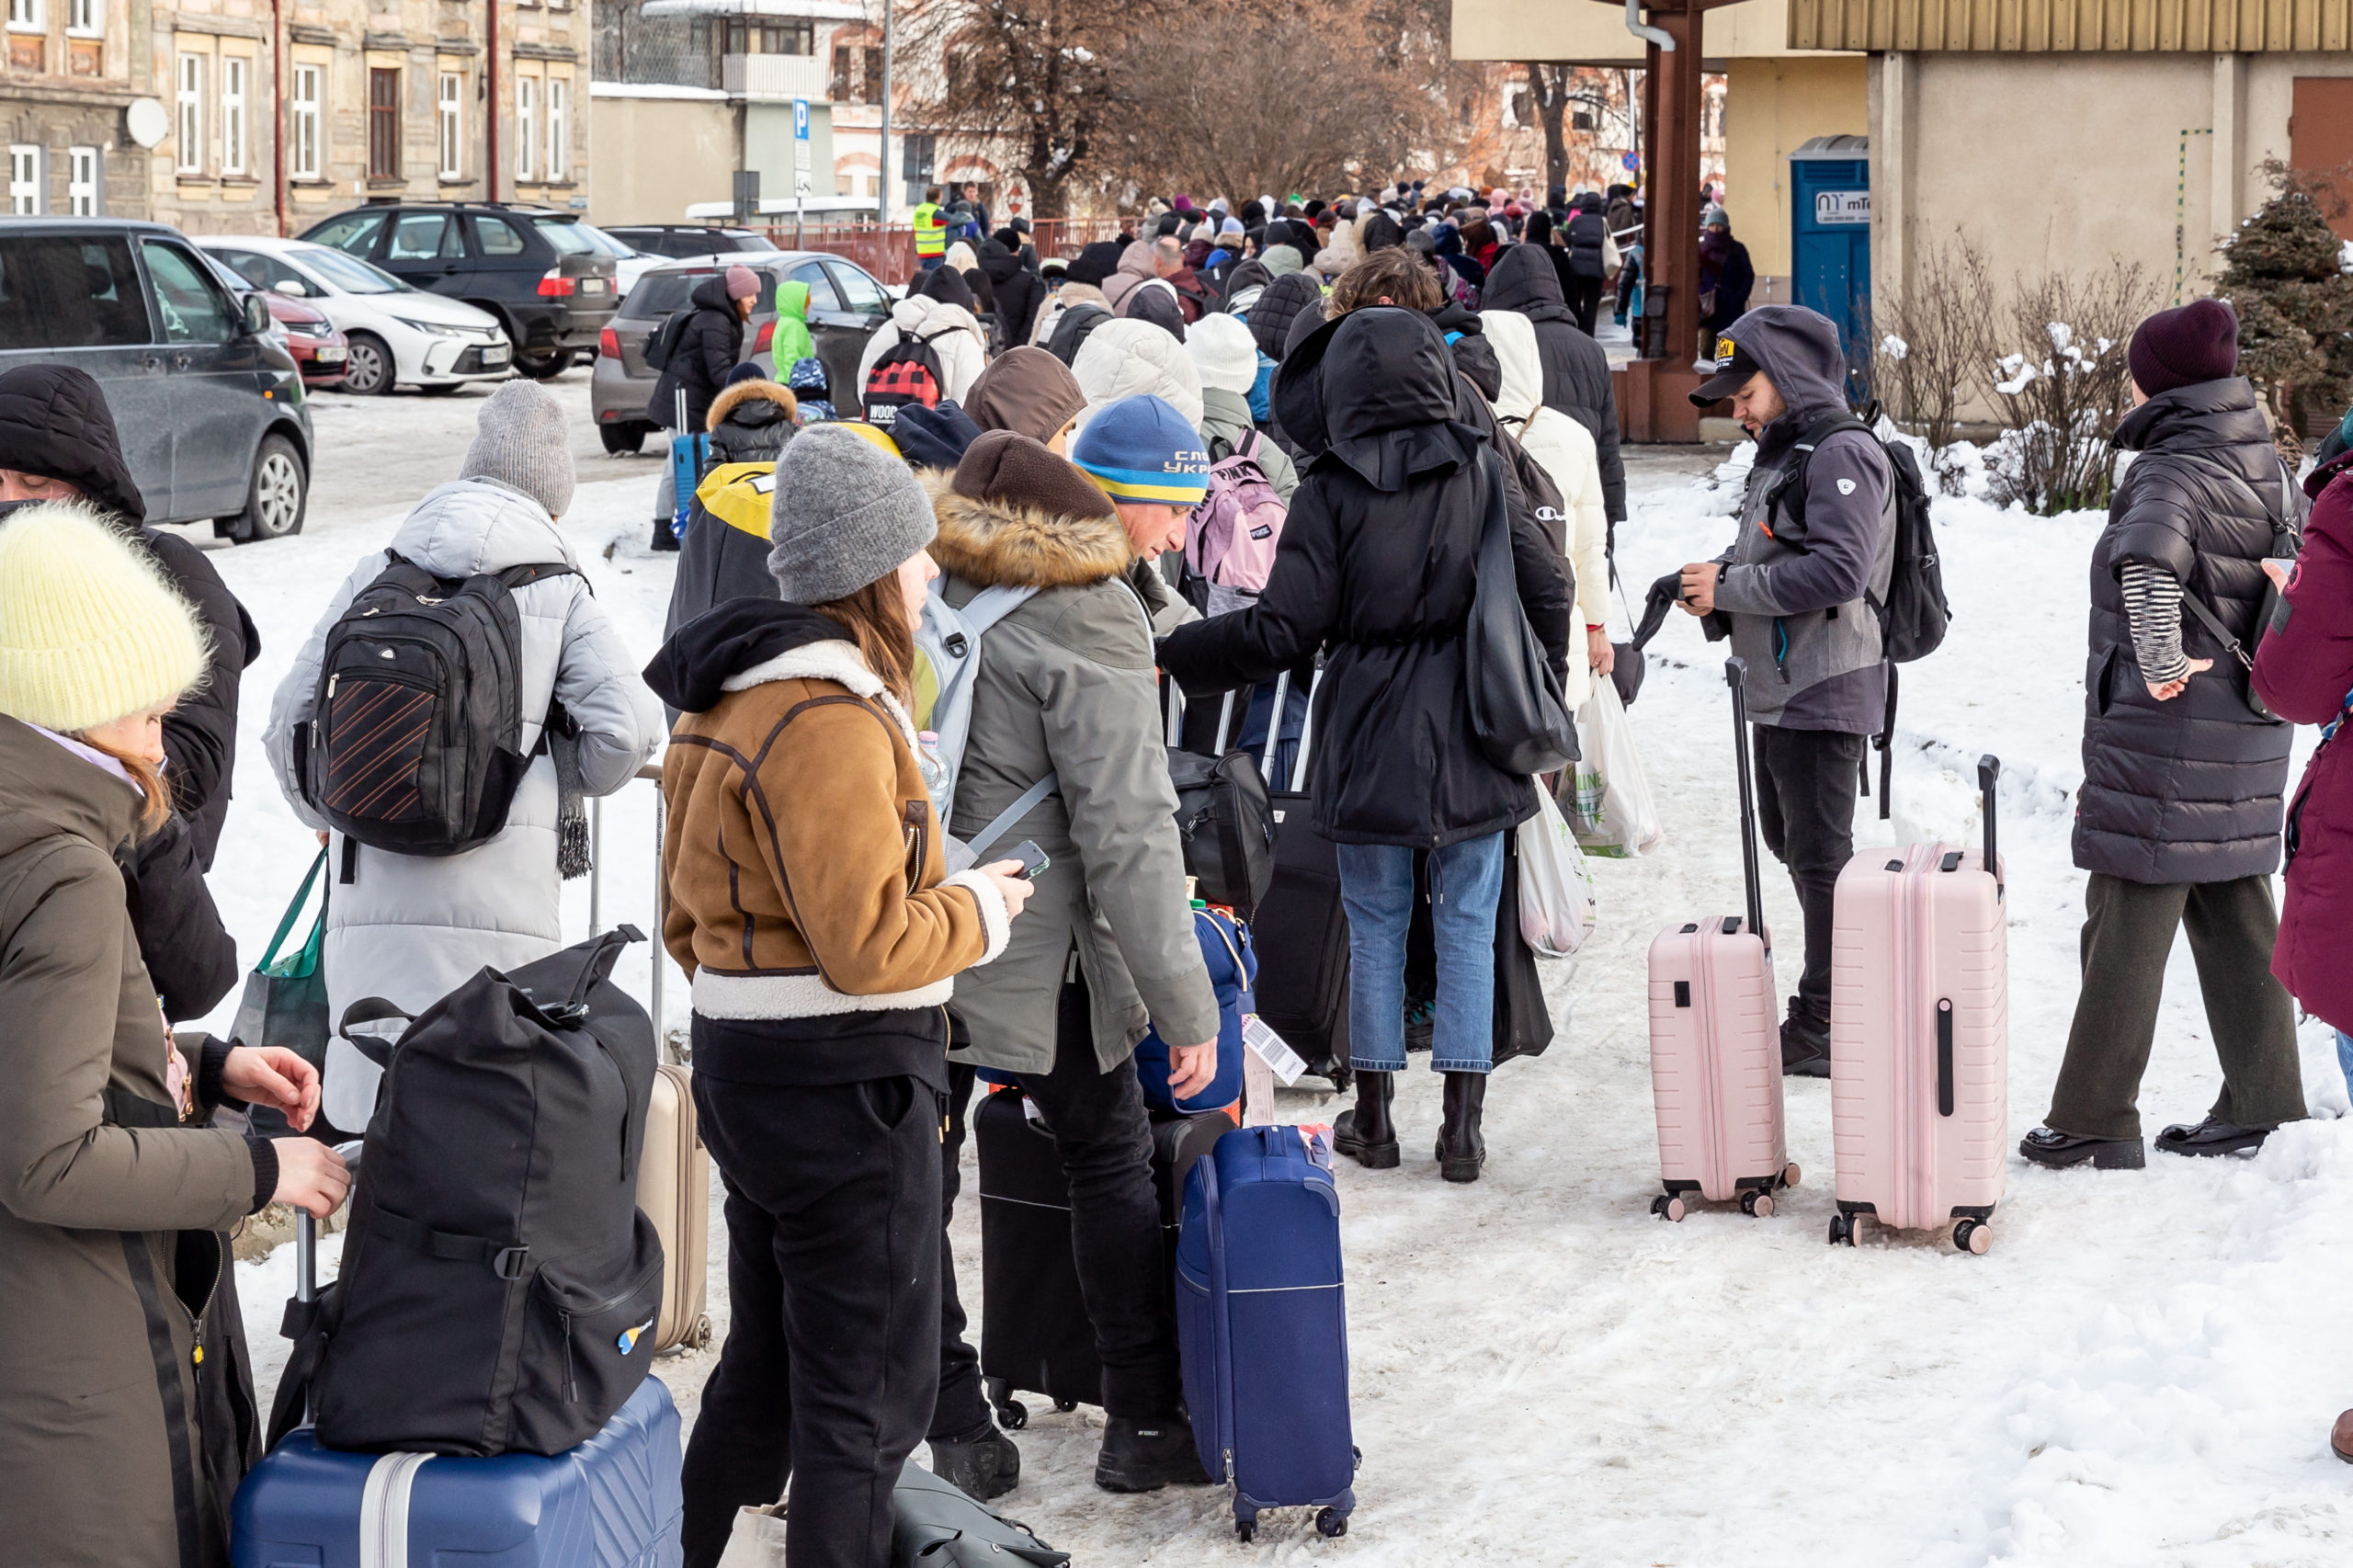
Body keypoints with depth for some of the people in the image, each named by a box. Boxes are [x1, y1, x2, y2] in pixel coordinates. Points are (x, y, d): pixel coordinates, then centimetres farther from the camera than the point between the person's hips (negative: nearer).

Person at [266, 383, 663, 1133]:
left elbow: (292, 719, 14)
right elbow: (627, 726, -7)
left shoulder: (374, 575, 12)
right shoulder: (559, 591, 3)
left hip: (371, 889, 3)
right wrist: (565, 782, 15)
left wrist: (331, 815, 31)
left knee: (374, 1109, 8)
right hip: (501, 895, -3)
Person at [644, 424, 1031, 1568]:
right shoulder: (832, 721, -21)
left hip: (740, 1063, 10)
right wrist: (976, 912, -9)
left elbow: (693, 915, 18)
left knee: (766, 1372, 21)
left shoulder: (729, 697, 11)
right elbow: (869, 944, -25)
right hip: (844, 1080, -10)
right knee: (872, 1393, 0)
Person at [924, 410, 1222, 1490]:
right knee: (1113, 1162, 8)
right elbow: (1127, 832, -19)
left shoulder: (953, 576, 7)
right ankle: (1145, 1424, 14)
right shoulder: (1091, 621, -16)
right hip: (1034, 954, -7)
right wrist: (1186, 1005, -15)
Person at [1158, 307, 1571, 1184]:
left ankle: (1374, 1117, 18)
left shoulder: (1331, 493, -10)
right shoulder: (1482, 471, -3)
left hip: (1369, 743, -1)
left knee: (1375, 924, 10)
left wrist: (1171, 656, 0)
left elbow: (1281, 631, -12)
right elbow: (1546, 593, 1)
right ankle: (1462, 1127, 7)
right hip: (1472, 746, 1)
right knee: (1467, 926, 7)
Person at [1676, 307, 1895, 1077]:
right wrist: (1716, 575, 3)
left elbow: (1837, 571, -25)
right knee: (1789, 841, 16)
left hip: (1824, 691, -11)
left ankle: (1826, 1029, 1)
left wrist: (1730, 589, -18)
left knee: (1820, 856, -5)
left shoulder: (1841, 454, -15)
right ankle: (1831, 1006, 25)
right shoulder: (1781, 453, 17)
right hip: (1779, 690, 11)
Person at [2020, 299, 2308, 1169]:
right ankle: (2263, 1105, 19)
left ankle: (2093, 1121, 5)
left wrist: (2161, 662, -27)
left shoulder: (2170, 472, -17)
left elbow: (2148, 560, -37)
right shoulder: (2266, 468, 10)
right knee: (2237, 919, 15)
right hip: (2249, 738, 8)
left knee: (2127, 926, -1)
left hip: (2163, 731, -8)